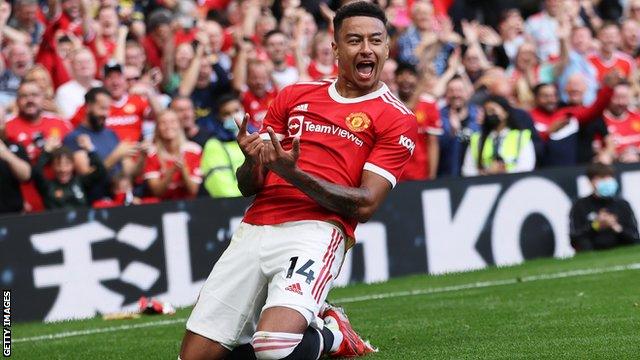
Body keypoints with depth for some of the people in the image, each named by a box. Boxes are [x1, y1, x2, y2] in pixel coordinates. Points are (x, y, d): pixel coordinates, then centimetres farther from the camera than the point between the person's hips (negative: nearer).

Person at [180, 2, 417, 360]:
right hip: (254, 230, 5)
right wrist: (252, 160, -8)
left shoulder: (397, 119, 4)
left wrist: (293, 173, -19)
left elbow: (365, 205, -6)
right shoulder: (294, 97, 18)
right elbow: (248, 186, 17)